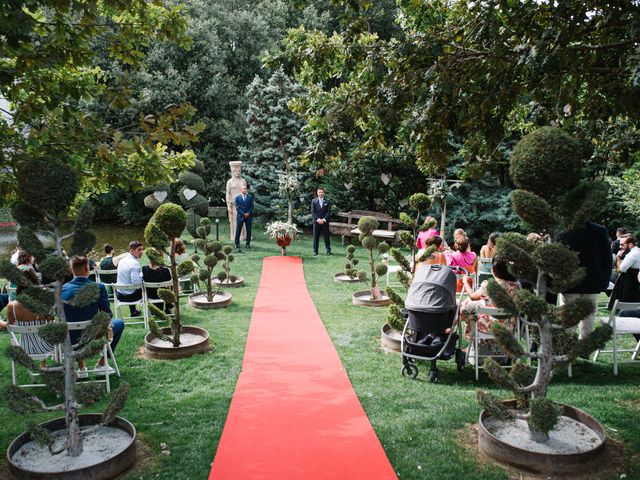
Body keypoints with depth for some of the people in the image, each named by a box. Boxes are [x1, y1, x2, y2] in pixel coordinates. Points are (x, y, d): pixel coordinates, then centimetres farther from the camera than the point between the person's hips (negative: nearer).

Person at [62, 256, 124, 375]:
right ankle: (101, 364, 23)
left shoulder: (62, 289, -7)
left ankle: (81, 368, 34)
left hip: (69, 342, 4)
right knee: (119, 323, 23)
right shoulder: (98, 287, -16)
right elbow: (107, 315, -8)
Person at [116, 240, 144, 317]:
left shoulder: (122, 260, 2)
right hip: (129, 296, -7)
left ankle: (133, 312, 53)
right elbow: (137, 283, -30)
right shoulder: (135, 263, -23)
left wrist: (141, 274, 15)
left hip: (119, 295, 8)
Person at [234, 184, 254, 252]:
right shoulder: (237, 198, 2)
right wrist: (243, 214, -12)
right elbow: (237, 208, -3)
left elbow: (252, 206, 4)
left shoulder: (250, 197, 6)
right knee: (238, 230, 0)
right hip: (240, 216, -1)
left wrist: (248, 213, -10)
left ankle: (248, 244, 12)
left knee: (249, 230, 3)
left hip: (248, 216, 1)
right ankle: (237, 244, 7)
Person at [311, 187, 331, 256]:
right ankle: (315, 251, 7)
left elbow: (329, 212, 1)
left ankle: (328, 250, 8)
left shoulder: (327, 202, 5)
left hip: (325, 222, 0)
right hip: (316, 221, 0)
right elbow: (313, 212, 0)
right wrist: (318, 219, -11)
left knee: (326, 236, 2)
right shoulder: (314, 201, 4)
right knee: (316, 237, 2)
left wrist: (324, 220, -11)